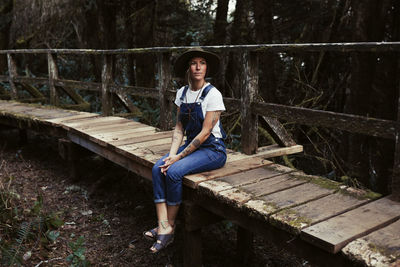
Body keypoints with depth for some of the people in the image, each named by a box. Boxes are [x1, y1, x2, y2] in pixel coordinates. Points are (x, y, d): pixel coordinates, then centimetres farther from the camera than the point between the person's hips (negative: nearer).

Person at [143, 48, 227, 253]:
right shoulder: (182, 93, 7)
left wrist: (179, 156, -18)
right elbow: (179, 128, 7)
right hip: (191, 145, 6)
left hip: (213, 149, -6)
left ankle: (170, 227, -8)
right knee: (158, 168, -17)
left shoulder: (213, 94, -14)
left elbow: (205, 133, -17)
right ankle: (162, 228, -19)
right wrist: (172, 153, -9)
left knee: (174, 172, -27)